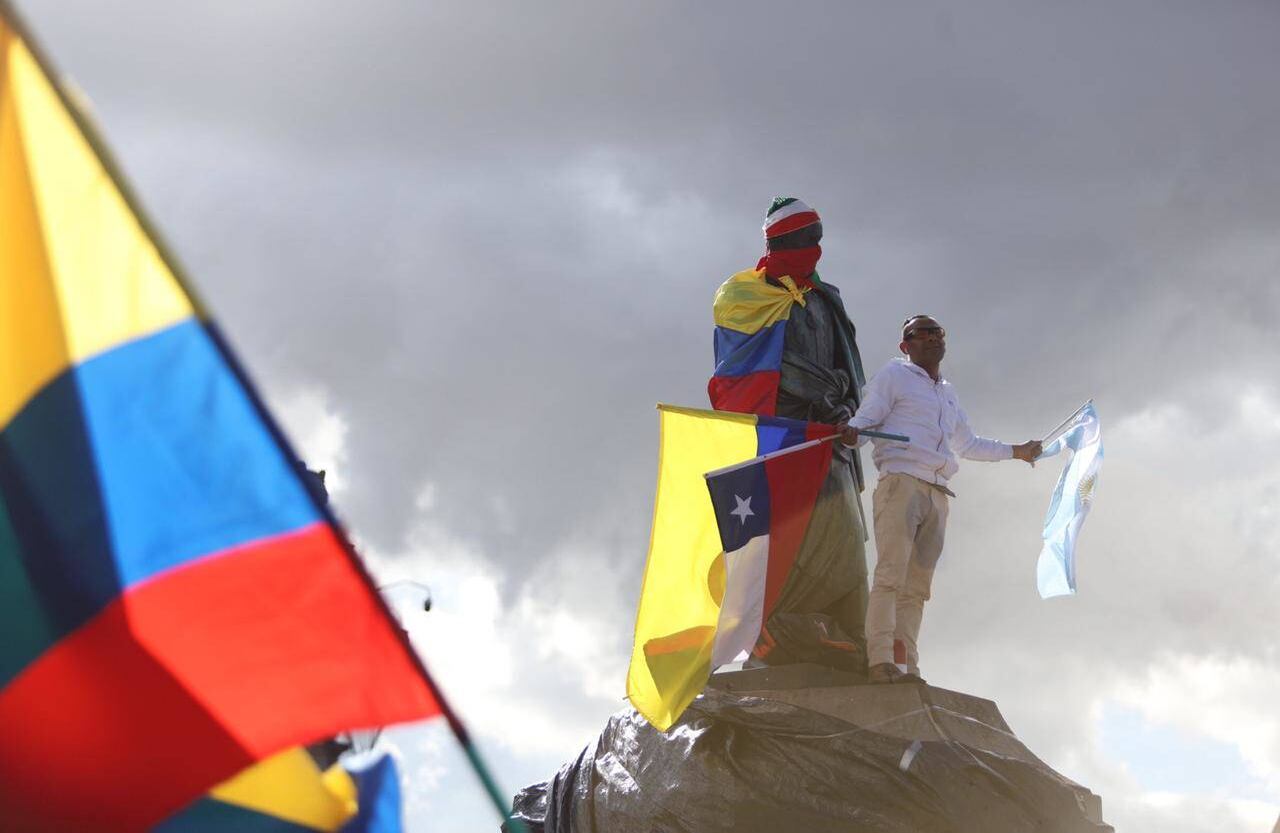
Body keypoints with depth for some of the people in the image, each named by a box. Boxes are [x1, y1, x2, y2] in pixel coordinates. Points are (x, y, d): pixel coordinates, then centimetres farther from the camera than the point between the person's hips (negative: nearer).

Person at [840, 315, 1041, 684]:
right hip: (900, 481, -6)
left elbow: (968, 444, 42)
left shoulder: (948, 394, 30)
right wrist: (849, 433, -24)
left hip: (936, 494, 6)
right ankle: (880, 661, -26)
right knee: (891, 574, -18)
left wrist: (1017, 451, 44)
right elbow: (863, 421, -1)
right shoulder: (894, 376, 10)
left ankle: (908, 666, -7)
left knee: (917, 584, -2)